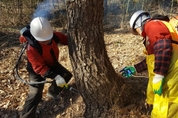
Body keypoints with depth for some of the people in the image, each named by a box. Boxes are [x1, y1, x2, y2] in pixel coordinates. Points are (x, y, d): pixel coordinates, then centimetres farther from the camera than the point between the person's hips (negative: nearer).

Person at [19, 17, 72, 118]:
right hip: (37, 70, -6)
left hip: (52, 64, 7)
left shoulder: (54, 35, -24)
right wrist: (55, 76, -49)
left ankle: (53, 92, 38)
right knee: (35, 94, -16)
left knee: (67, 75, 16)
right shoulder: (32, 48, -39)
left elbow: (66, 39, -7)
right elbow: (39, 67, -40)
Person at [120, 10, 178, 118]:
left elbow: (163, 48, -25)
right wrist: (135, 69, 33)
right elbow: (152, 59, 32)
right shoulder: (155, 28, 26)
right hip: (167, 75, 10)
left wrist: (158, 76, -25)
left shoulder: (152, 25, -7)